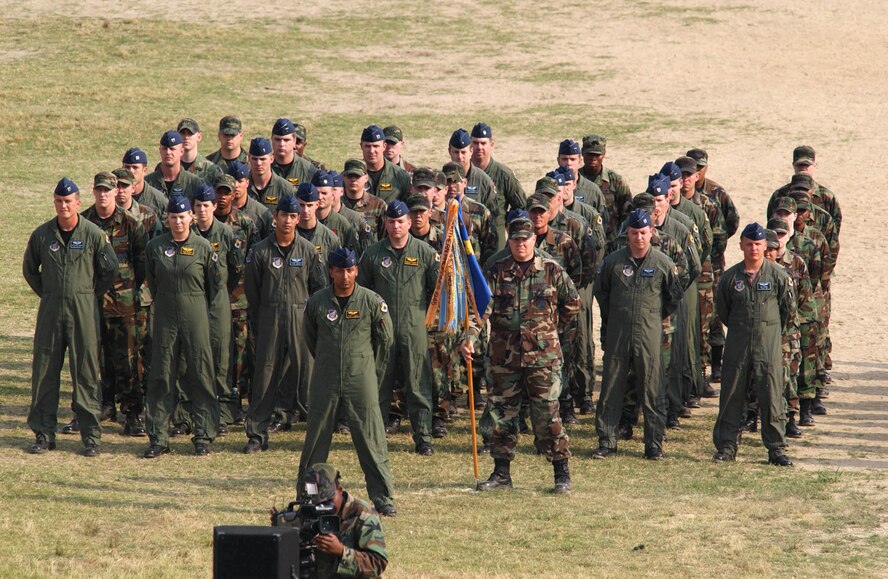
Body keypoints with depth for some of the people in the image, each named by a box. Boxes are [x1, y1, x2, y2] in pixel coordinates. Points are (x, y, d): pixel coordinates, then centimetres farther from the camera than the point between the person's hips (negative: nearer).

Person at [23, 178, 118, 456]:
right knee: (44, 371, 3)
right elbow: (29, 269, 16)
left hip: (83, 311, -2)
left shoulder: (94, 234, -3)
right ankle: (44, 433, 10)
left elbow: (109, 270, 6)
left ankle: (91, 435, 3)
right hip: (50, 311, 2)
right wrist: (47, 294, 11)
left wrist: (90, 295, 7)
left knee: (86, 372, -1)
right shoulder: (42, 235, 3)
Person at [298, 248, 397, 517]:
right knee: (316, 438, 7)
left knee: (372, 440, -4)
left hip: (361, 383, -2)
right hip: (325, 382, 2)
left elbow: (385, 341, 8)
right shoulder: (316, 302, 1)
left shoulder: (373, 302, -3)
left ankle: (382, 497, 0)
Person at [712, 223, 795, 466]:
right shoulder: (730, 277, 1)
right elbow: (722, 309, 14)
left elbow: (788, 309, 8)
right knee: (731, 395, 4)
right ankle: (726, 446, 13)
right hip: (737, 344, 2)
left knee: (771, 396, -2)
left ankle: (776, 448, 4)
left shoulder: (778, 275, -3)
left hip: (769, 344, -2)